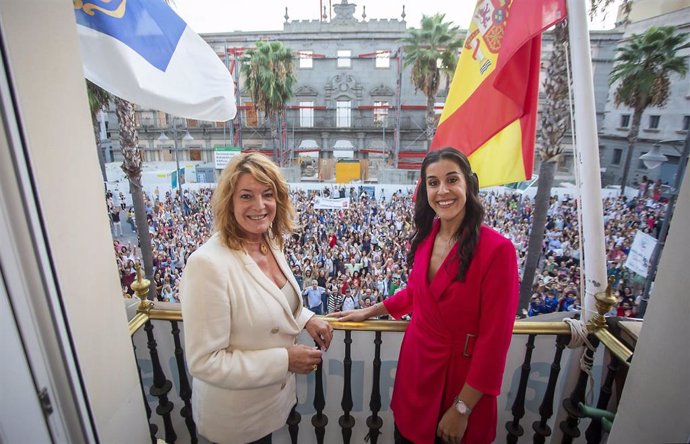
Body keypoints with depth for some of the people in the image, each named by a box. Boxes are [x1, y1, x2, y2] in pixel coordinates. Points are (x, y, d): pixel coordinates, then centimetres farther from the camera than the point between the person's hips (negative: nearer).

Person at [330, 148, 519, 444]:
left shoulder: (496, 249, -21)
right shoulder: (425, 237, -3)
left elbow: (494, 338, -18)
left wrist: (462, 408, -13)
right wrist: (367, 312, 18)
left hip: (461, 377, -5)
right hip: (415, 367, 5)